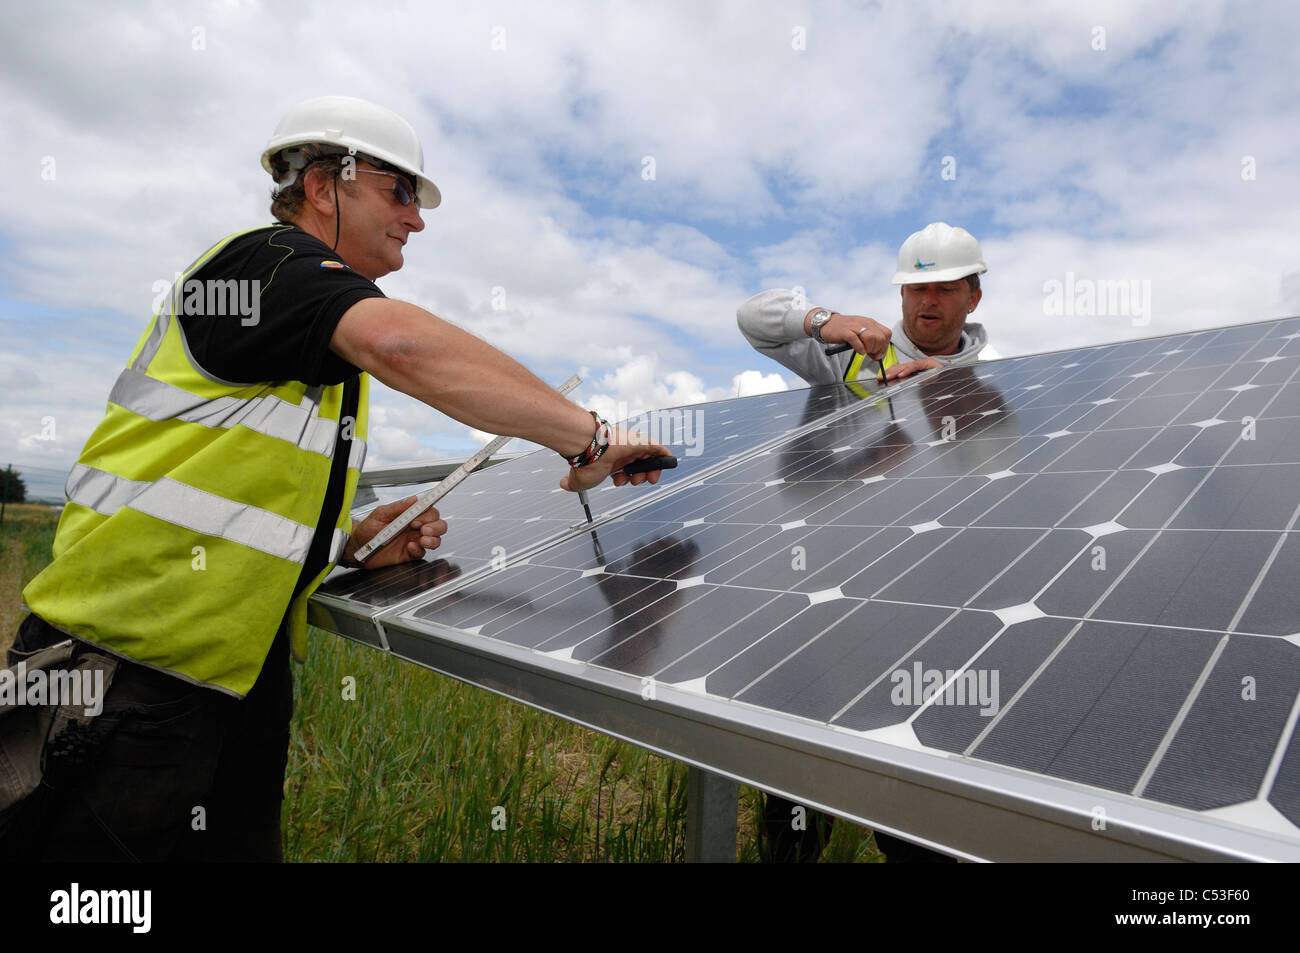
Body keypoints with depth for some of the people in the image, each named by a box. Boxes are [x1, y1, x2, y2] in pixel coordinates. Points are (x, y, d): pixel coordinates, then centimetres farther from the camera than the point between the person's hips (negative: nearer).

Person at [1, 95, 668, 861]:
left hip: (243, 667, 9)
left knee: (242, 846, 14)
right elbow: (401, 342, -34)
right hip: (128, 658, -9)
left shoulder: (325, 360, 17)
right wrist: (589, 439, -30)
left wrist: (351, 543, 3)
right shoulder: (270, 261, -11)